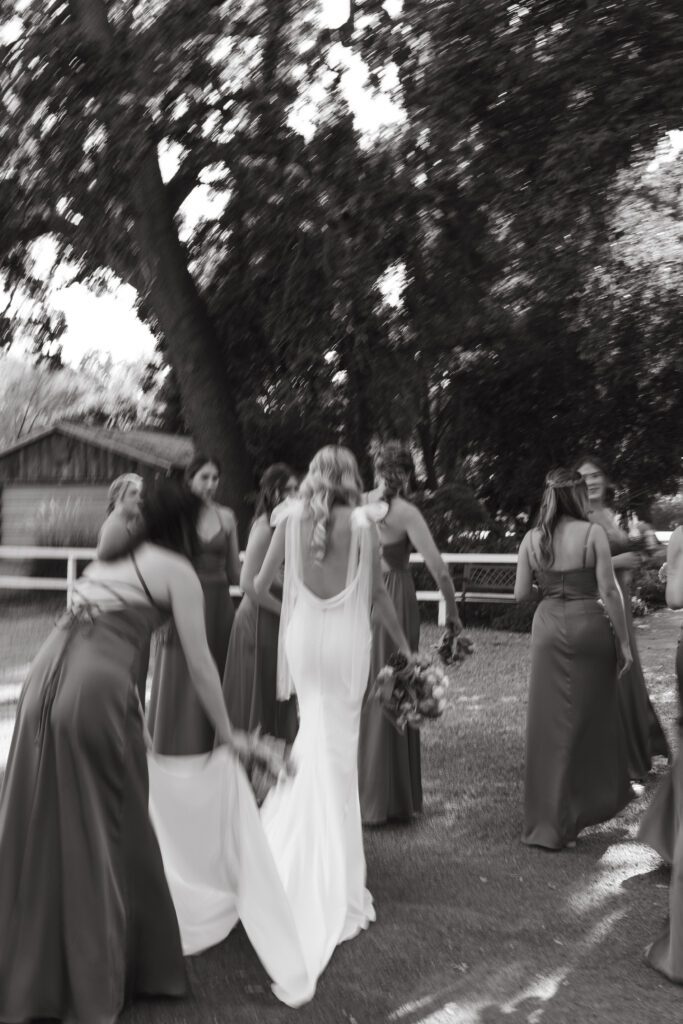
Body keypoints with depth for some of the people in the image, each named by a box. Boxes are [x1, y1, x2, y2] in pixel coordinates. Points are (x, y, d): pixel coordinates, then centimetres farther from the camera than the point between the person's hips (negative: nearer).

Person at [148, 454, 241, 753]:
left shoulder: (226, 517, 7)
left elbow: (235, 572, 10)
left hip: (218, 606, 3)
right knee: (181, 681, 4)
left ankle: (212, 746, 22)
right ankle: (177, 747, 19)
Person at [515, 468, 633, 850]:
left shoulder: (532, 538, 0)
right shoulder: (593, 533, -10)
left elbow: (521, 594, 2)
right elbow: (609, 591, -11)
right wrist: (624, 641, -3)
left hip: (548, 627, 3)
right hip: (588, 625, -3)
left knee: (550, 722, 12)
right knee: (591, 719, 14)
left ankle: (547, 821, 22)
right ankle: (591, 803, 29)